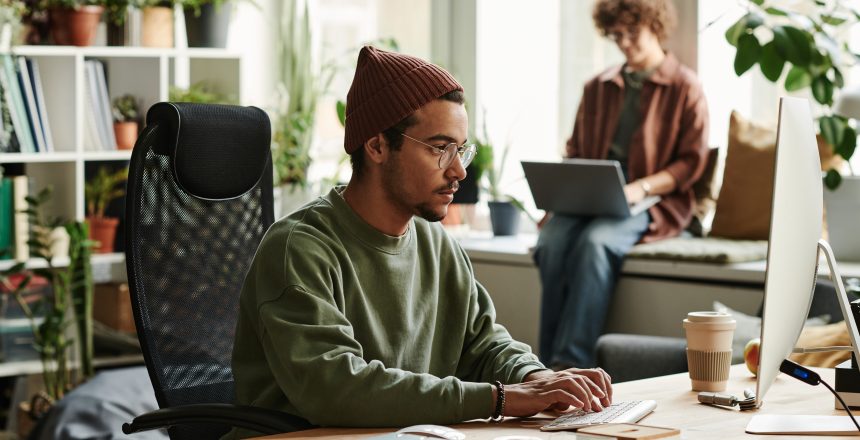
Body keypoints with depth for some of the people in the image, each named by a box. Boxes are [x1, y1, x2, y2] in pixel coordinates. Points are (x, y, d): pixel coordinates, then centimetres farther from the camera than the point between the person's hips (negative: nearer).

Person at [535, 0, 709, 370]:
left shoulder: (684, 87, 6)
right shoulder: (598, 88, 21)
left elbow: (691, 161, -2)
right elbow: (575, 153, 21)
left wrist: (641, 188, -17)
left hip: (653, 202, -4)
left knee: (596, 241, -36)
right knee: (552, 240, -29)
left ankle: (571, 362, -39)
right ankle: (551, 362, -29)